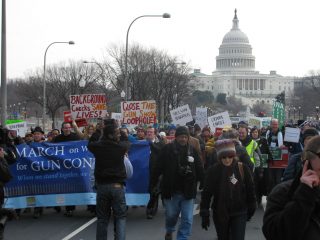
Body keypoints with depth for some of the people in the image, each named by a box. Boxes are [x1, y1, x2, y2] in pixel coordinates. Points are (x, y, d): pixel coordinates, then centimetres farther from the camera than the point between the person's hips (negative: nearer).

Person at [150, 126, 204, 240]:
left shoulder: (192, 150, 2)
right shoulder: (167, 149, -5)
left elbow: (199, 169, 3)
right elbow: (158, 168, -5)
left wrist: (203, 184, 0)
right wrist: (153, 184, -6)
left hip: (188, 191, 1)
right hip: (171, 191, -1)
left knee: (187, 219, -2)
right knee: (171, 215, 14)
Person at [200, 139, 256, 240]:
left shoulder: (243, 169, -8)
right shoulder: (213, 171, -9)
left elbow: (250, 190, 3)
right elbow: (206, 193, -6)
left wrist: (251, 209, 8)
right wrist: (204, 214, -7)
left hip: (239, 213, -1)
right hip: (220, 213, 1)